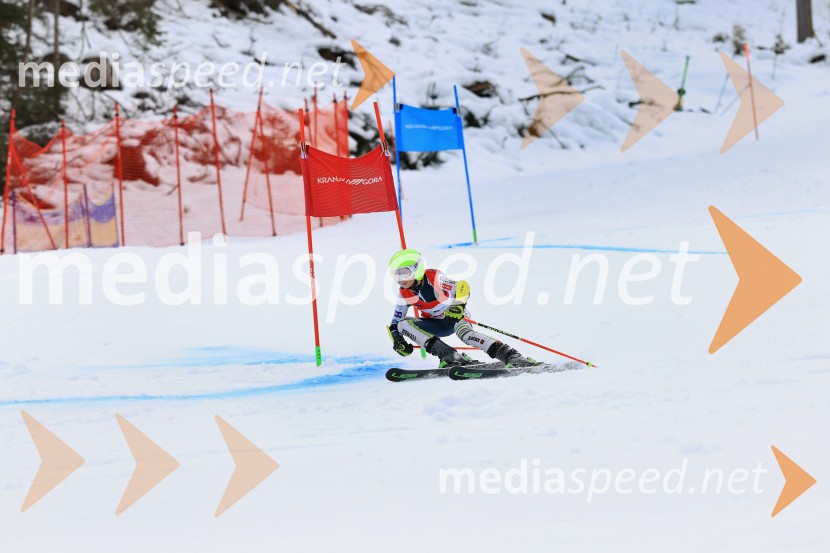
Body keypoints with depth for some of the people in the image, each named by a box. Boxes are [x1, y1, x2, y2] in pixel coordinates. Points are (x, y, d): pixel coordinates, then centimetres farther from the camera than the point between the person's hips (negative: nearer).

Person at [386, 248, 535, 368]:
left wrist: (458, 305, -53)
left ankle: (511, 356, -43)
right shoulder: (404, 295, -9)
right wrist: (397, 340, -18)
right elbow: (395, 323, 0)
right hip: (436, 325, 6)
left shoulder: (434, 278, -24)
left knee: (465, 333, -38)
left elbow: (462, 287, -35)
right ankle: (447, 355, -33)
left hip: (456, 317, -6)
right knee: (403, 323, -19)